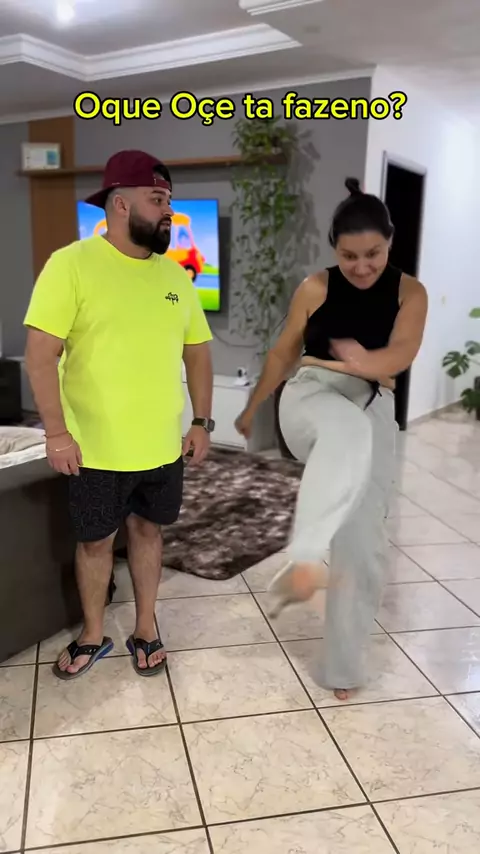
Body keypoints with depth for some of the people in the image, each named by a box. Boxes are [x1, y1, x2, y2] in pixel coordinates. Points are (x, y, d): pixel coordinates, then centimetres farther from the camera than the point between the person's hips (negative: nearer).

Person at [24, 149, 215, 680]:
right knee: (95, 539, 12)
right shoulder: (71, 264, -11)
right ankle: (93, 635, 34)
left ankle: (146, 628, 35)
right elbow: (41, 354, -14)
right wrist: (57, 432, -19)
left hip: (162, 446, 4)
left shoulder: (174, 274, 5)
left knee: (147, 529, 17)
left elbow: (198, 351, 10)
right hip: (96, 448, -4)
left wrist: (201, 423, 6)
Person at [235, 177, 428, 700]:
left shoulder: (410, 293, 3)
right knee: (347, 431, -42)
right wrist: (251, 408, 21)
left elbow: (399, 356, -12)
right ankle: (303, 560, -54)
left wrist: (350, 359, -20)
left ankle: (344, 666, 19)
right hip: (311, 399, -2)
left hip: (374, 414, 2)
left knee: (361, 545, 1)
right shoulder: (315, 289, 2)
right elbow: (284, 353, 12)